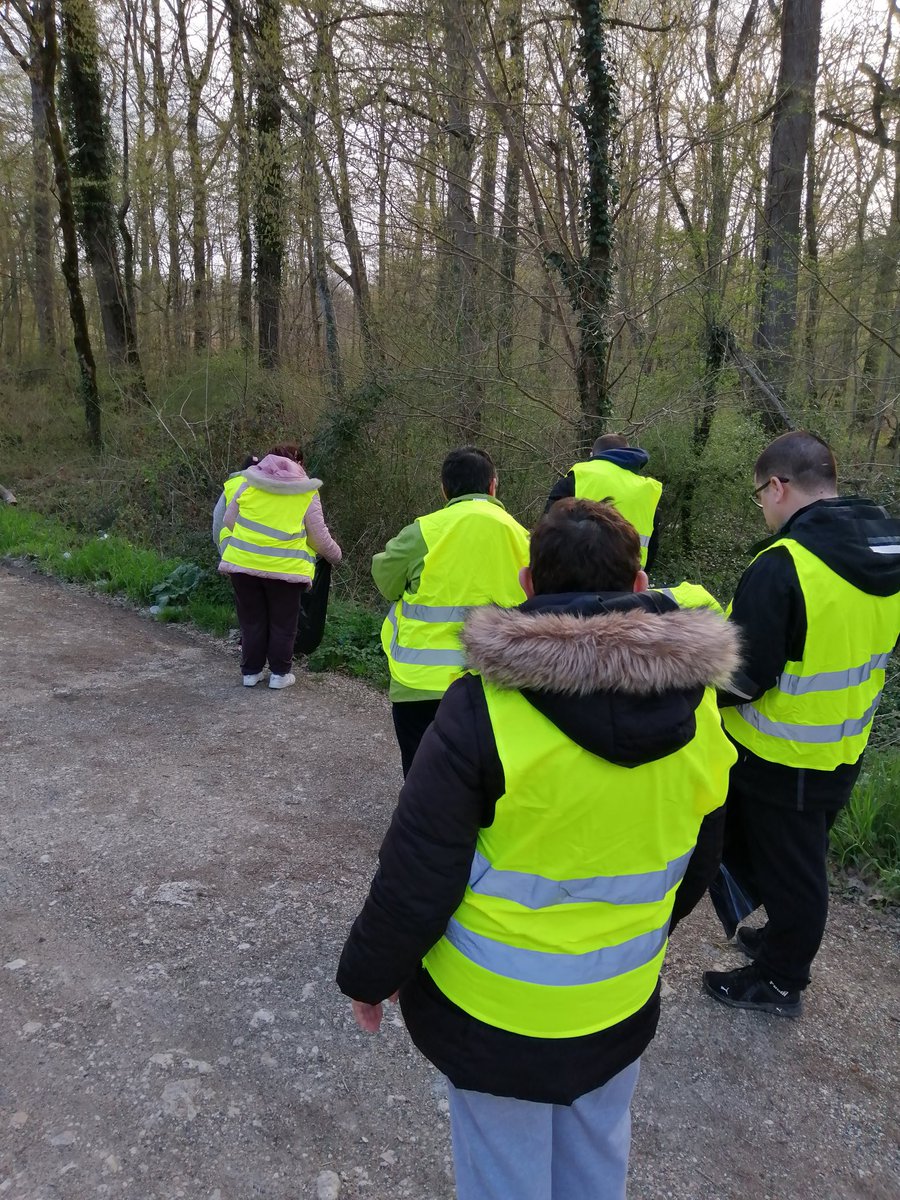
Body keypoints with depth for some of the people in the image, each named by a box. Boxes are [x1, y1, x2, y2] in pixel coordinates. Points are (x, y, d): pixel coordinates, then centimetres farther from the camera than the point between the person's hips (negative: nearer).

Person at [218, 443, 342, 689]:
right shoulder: (307, 495, 1)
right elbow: (320, 538, 4)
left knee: (252, 621, 16)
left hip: (244, 564, 2)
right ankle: (279, 673, 19)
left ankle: (251, 671, 24)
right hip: (284, 568, -2)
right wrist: (336, 556, 22)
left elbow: (228, 521, 10)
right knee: (282, 624, 14)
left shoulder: (249, 484, 6)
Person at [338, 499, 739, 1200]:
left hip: (495, 1013, -4)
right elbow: (696, 866, 5)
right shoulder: (697, 707, -10)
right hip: (622, 1003, 4)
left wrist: (370, 976, 0)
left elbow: (416, 874, -19)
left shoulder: (485, 705, -26)